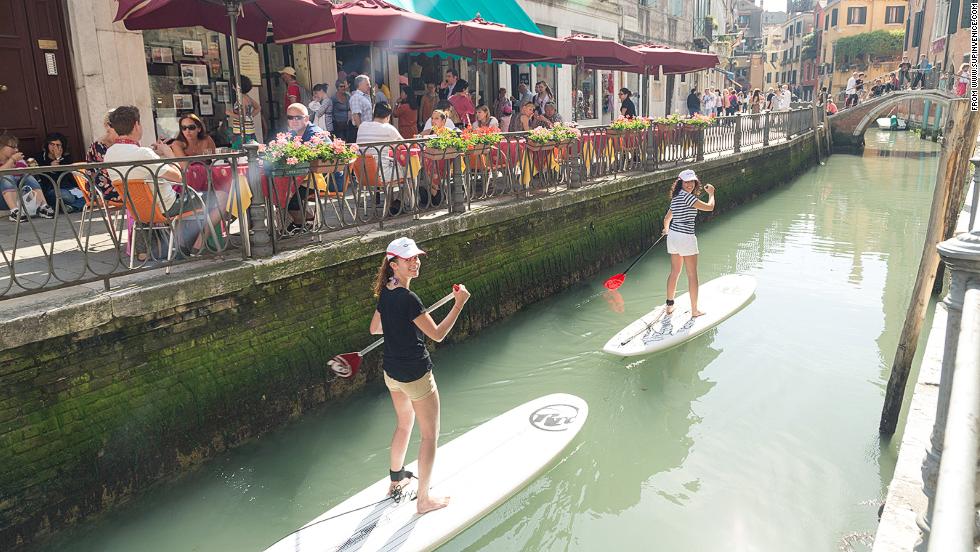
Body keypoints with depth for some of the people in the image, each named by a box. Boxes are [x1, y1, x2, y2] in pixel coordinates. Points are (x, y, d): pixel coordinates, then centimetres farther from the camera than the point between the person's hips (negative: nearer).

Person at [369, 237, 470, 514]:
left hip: (391, 373, 9)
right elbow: (437, 334, -23)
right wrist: (459, 304, -23)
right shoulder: (408, 298, -26)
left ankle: (396, 480, 45)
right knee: (430, 436, 8)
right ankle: (424, 500, 19)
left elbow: (375, 328, 15)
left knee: (404, 424, 29)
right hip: (416, 376, -9)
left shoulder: (385, 293, 1)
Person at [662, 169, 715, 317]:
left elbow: (667, 219, 22)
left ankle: (669, 305, 25)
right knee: (692, 275, 2)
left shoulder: (676, 198, 11)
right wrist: (711, 193, 3)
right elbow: (709, 207, -17)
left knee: (675, 272, 18)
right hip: (685, 238, -9)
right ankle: (694, 310, 8)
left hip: (673, 236, 9)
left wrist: (666, 229, 43)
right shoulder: (686, 196, -16)